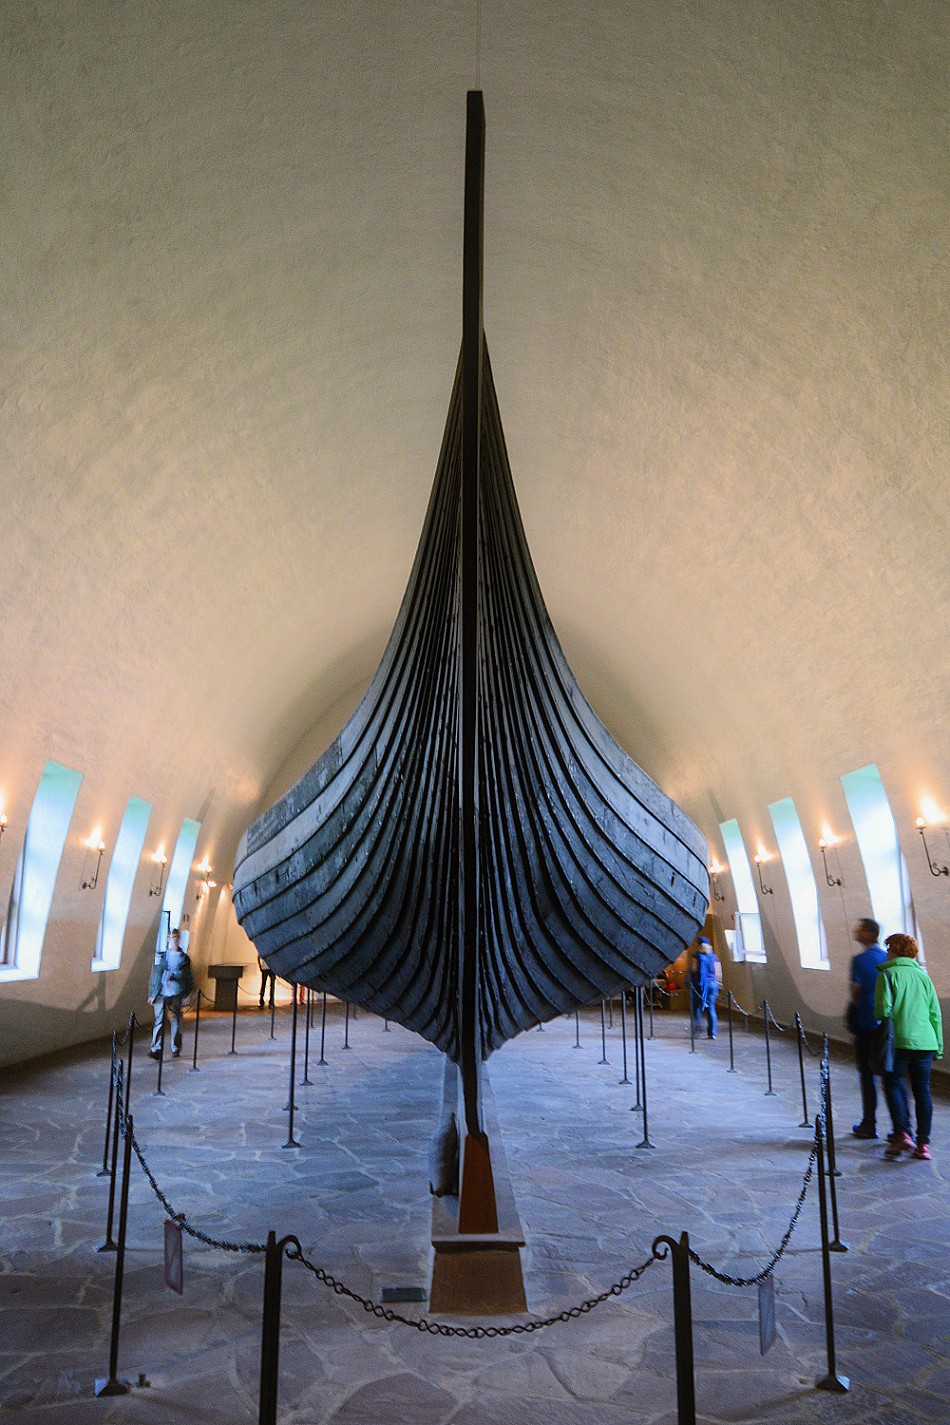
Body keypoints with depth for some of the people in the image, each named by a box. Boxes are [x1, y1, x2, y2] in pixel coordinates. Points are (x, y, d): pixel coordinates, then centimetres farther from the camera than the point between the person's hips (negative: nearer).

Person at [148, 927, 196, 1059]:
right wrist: (152, 993, 5)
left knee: (175, 1021, 3)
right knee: (159, 1020, -5)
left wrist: (187, 994, 5)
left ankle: (175, 1049, 15)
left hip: (175, 994, 0)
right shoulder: (160, 956, 7)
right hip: (160, 993, 0)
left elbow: (189, 978, 12)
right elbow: (154, 975, 9)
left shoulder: (184, 958, 8)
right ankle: (156, 1049, -1)